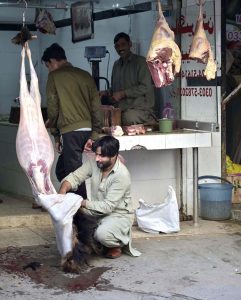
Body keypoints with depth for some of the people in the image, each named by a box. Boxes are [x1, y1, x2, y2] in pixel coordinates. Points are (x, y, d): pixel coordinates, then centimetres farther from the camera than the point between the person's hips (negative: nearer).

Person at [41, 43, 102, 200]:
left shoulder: (54, 76, -1)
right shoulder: (85, 75, 13)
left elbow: (53, 108, -2)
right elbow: (96, 106, 9)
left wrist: (56, 136, 9)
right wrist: (94, 135, 9)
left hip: (70, 131, -6)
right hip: (88, 129, 6)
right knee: (61, 170, 19)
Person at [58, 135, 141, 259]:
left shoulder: (122, 175, -25)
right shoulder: (94, 163, -7)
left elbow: (107, 206, -27)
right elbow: (75, 177, -7)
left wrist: (82, 203, -33)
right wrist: (63, 190, -30)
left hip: (118, 215, -6)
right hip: (97, 213, 6)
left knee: (102, 234, -36)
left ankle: (118, 244, 2)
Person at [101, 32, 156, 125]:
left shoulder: (140, 61, 1)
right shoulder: (116, 64, 21)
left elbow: (145, 87, -9)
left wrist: (122, 94, -11)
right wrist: (107, 93, 8)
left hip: (140, 109, -6)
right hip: (120, 111, 6)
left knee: (129, 116, -39)